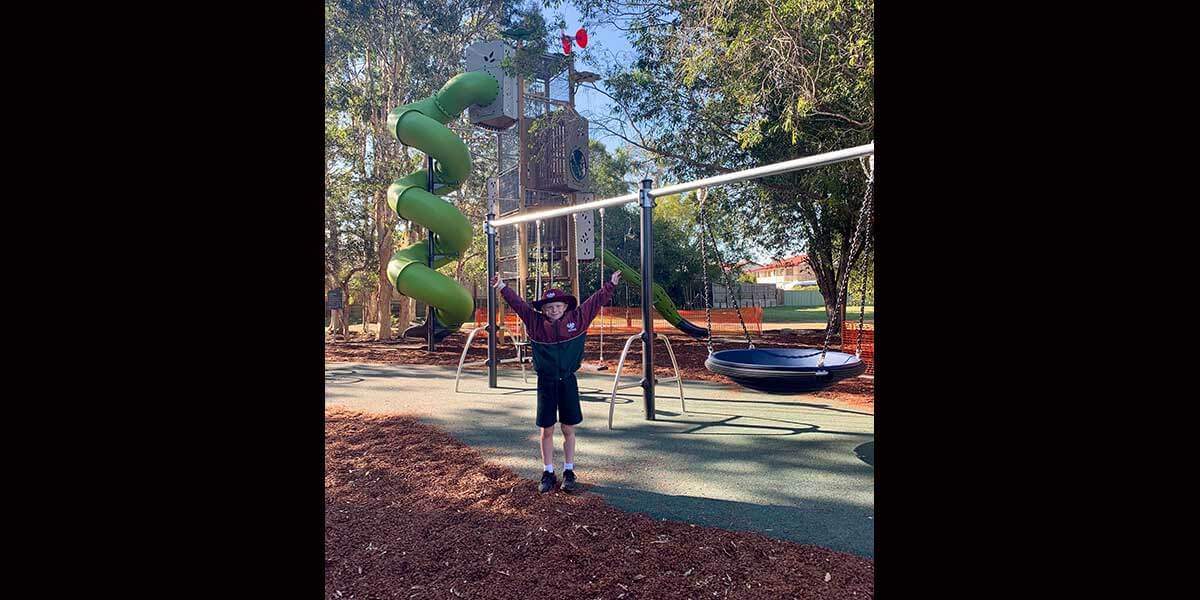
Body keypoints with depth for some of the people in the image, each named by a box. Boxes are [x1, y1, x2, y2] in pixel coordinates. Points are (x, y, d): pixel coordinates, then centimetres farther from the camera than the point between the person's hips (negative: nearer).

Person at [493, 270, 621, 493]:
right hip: (546, 382, 0)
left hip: (568, 382, 0)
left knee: (568, 428, 8)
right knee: (547, 429, 7)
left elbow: (595, 301, 2)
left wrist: (610, 285, 1)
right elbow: (518, 304, 0)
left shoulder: (577, 319, -2)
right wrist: (503, 288, -5)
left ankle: (569, 472, 22)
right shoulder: (535, 323, -2)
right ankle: (548, 473, 20)